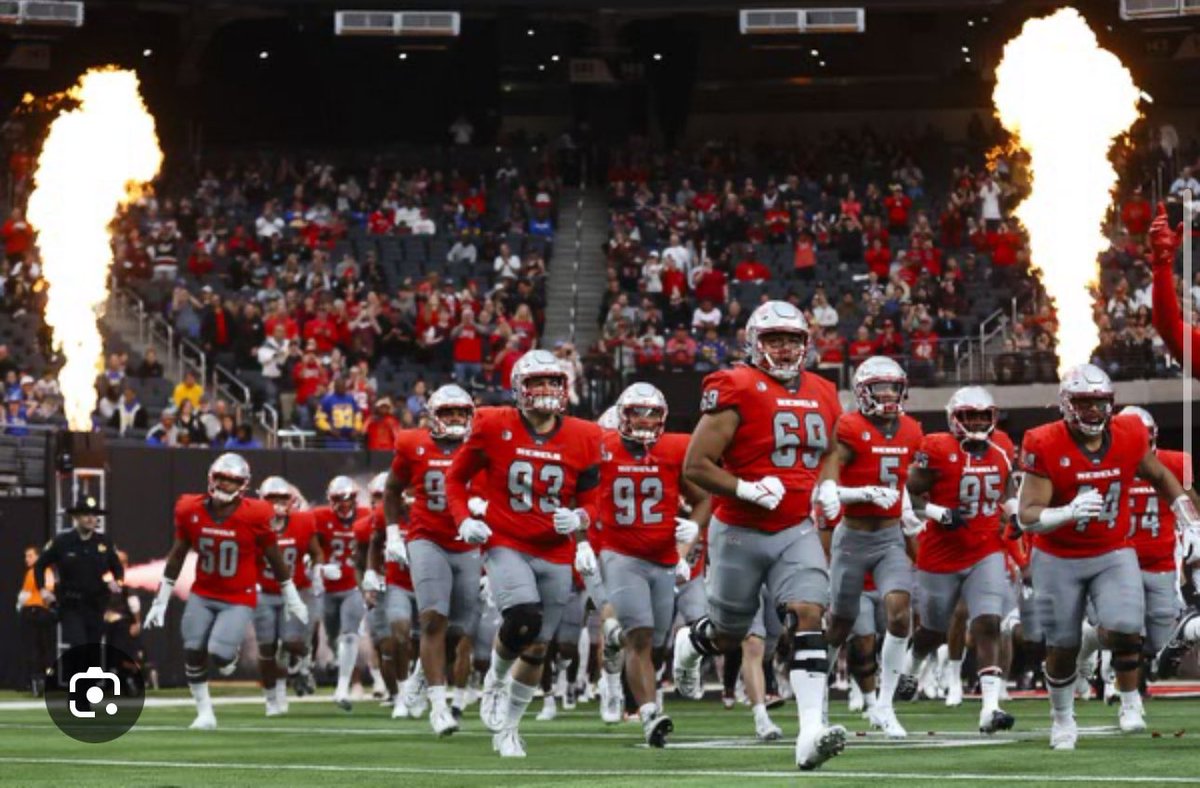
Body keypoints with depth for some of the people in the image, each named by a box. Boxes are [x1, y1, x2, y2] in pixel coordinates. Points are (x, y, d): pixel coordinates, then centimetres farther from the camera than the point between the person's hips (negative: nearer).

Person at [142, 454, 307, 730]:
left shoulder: (253, 517, -14)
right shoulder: (191, 512, -7)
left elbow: (275, 559, -1)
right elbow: (177, 557, 5)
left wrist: (293, 600, 7)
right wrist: (160, 601, 8)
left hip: (239, 600, -3)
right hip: (203, 595, 3)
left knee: (219, 654, -18)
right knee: (193, 652, -4)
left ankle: (230, 655, 21)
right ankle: (204, 712, 15)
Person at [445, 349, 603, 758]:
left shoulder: (583, 438, 0)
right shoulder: (493, 428, -5)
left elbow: (590, 501, 9)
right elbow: (456, 478, 8)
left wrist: (579, 519, -14)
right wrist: (465, 520, -8)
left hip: (555, 554, 3)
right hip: (506, 545, -3)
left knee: (536, 648, 8)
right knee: (523, 618, -28)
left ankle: (507, 727, 29)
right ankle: (495, 681, 4)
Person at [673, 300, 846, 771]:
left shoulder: (821, 396, 7)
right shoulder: (736, 391, -13)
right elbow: (696, 466, -15)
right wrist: (747, 490, -24)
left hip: (796, 532, 4)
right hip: (740, 533, -4)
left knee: (808, 617, -17)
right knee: (728, 636, 12)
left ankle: (811, 732, -26)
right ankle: (690, 643, 50)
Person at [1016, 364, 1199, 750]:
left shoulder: (1130, 436, -8)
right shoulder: (1045, 447, -19)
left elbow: (1160, 477, 14)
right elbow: (1027, 516, -22)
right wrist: (1069, 512, -40)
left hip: (1113, 554, 2)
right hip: (1059, 559, -2)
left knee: (1124, 629, -18)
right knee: (1062, 645, 8)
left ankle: (1131, 704, 6)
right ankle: (1062, 717, 32)